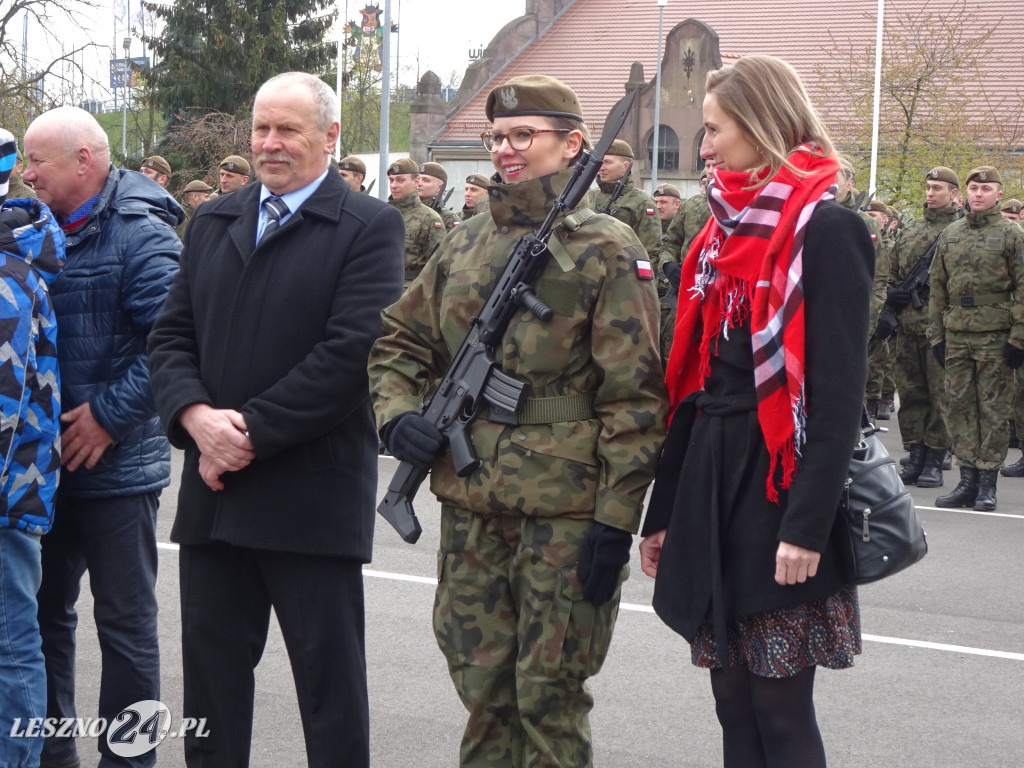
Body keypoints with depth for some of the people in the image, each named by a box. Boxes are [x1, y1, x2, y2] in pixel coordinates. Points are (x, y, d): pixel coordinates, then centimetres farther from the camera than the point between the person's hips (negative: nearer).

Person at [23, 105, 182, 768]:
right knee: (45, 609, 16)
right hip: (46, 461, 8)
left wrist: (108, 415, -21)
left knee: (126, 624, 2)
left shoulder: (143, 236, -13)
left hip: (117, 463, -7)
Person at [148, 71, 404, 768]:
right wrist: (197, 416, -9)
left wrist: (250, 432, -15)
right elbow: (172, 336, 11)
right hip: (214, 489, 6)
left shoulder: (369, 226, -5)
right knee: (211, 664, 12)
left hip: (312, 493, -5)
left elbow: (353, 351, -15)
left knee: (329, 676, 4)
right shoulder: (213, 223, 14)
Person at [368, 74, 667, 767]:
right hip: (470, 503, 6)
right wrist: (397, 412, -1)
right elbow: (399, 339, 20)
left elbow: (634, 393, -11)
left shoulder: (606, 250, -6)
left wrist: (617, 519, -16)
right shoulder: (466, 245, 12)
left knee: (549, 697, 2)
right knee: (482, 687, 13)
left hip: (565, 509, -5)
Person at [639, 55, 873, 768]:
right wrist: (665, 511, 16)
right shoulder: (724, 233, 14)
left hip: (776, 484, -7)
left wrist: (808, 526, -20)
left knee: (780, 709, -3)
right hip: (709, 479, 7)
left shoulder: (825, 229, -9)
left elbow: (839, 393, -14)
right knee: (734, 702, 10)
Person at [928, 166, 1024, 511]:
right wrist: (936, 334, 9)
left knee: (994, 410, 0)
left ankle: (987, 483, 5)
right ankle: (967, 479, 10)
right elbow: (937, 288, 14)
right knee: (958, 407, 4)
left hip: (995, 337, -4)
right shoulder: (949, 234, 12)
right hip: (956, 336, 4)